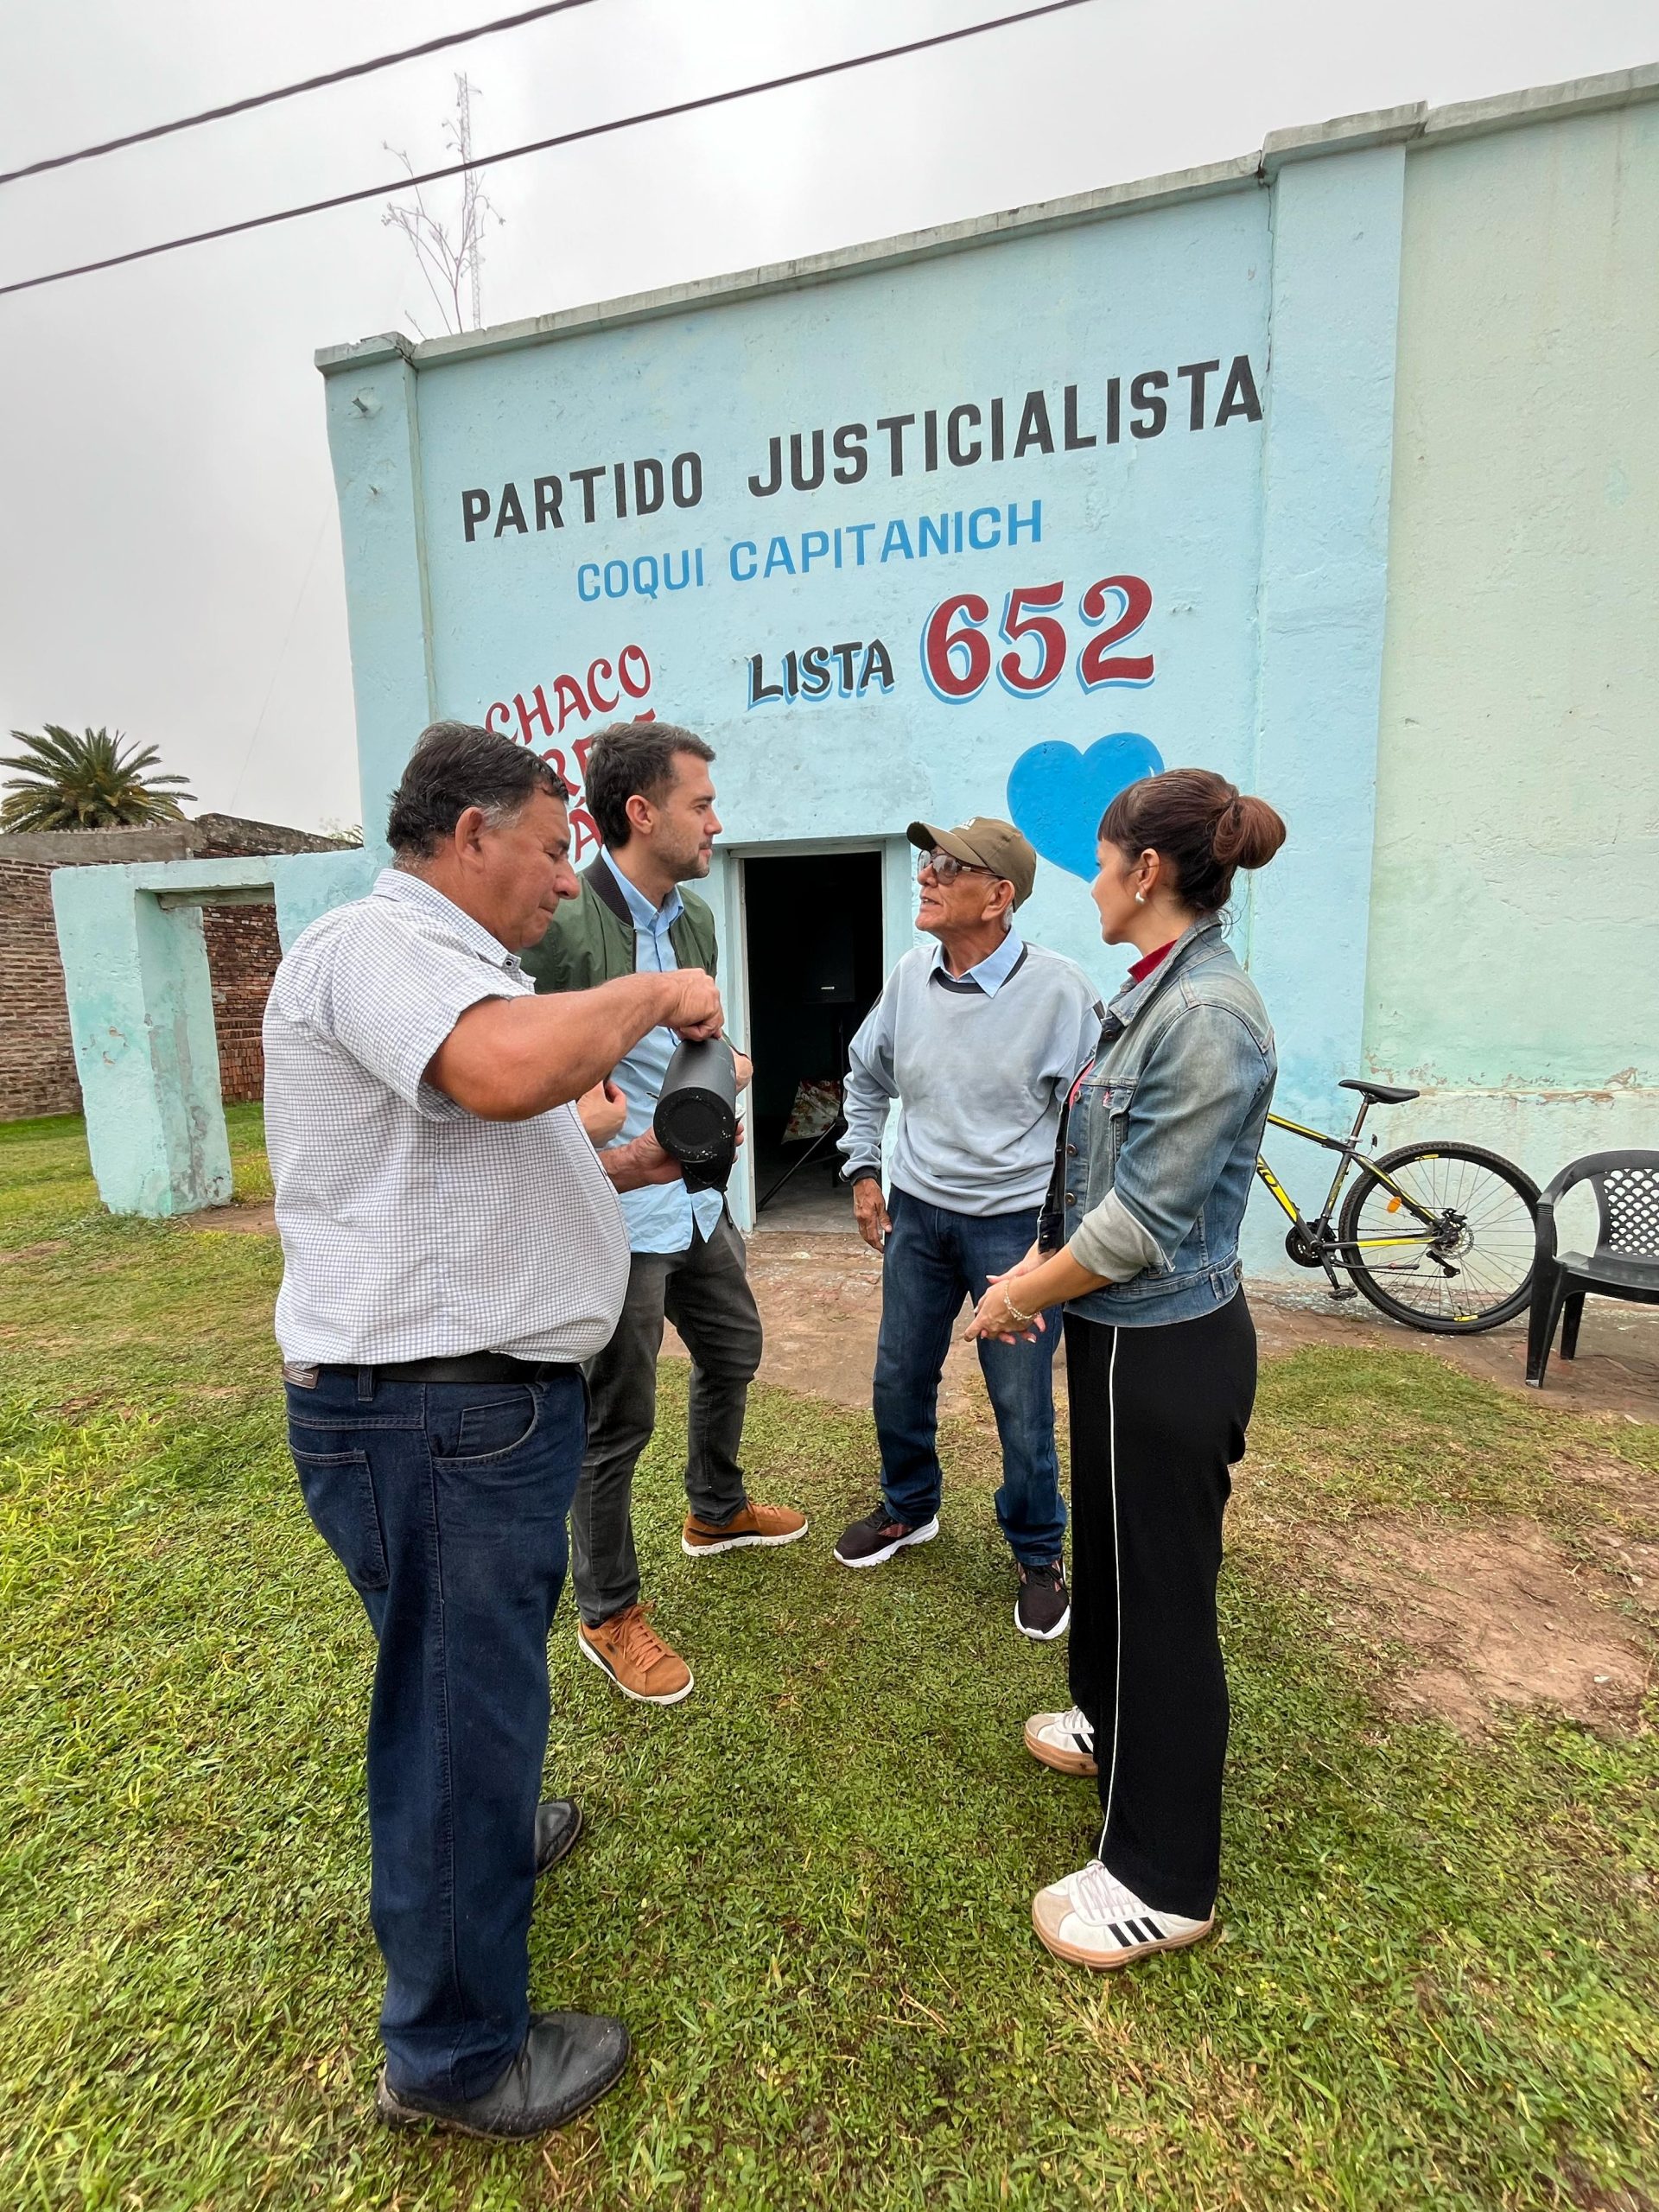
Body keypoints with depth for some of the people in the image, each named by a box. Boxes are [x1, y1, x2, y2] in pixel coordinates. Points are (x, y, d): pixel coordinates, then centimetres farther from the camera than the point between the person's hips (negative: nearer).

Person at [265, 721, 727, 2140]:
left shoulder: (448, 964, 18)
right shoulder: (379, 941, -16)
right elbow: (507, 1069, -38)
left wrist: (644, 1161, 16)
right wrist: (651, 994, -21)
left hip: (487, 1396, 11)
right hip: (433, 1411, -10)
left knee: (482, 1679, 30)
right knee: (463, 1708, 7)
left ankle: (485, 1836, 55)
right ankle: (455, 2053, 30)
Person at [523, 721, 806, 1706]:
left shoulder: (696, 918, 6)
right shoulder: (562, 925, -21)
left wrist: (723, 1068, 1)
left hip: (698, 1199, 9)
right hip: (617, 1215, -9)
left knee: (734, 1353, 25)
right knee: (618, 1420, 7)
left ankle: (717, 1512, 53)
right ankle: (609, 1615, 31)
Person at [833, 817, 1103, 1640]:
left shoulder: (1057, 989, -16)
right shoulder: (909, 976, -1)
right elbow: (866, 1079, 15)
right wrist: (863, 1172, 10)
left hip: (1015, 1224, -5)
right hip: (917, 1215, 5)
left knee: (1022, 1406, 7)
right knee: (899, 1381, 18)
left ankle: (1039, 1554, 33)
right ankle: (909, 1508, 45)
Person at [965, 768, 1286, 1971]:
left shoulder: (1208, 1015, -23)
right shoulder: (1154, 992, 7)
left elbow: (1144, 1218, -23)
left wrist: (1022, 1297, -12)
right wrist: (1037, 1268, 5)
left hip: (1166, 1351, -9)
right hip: (1125, 1337, 9)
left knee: (1162, 1591, 8)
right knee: (1110, 1550, 26)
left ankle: (1163, 1880, 30)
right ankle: (1113, 1728, 52)